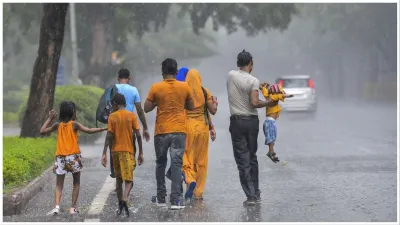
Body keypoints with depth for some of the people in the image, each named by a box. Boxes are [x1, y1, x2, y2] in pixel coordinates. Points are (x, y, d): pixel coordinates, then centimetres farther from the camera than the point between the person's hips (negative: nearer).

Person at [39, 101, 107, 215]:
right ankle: (73, 207, 9)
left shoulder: (58, 125, 5)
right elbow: (89, 130, -15)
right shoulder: (74, 124, -4)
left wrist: (50, 118, 16)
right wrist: (103, 129, -11)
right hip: (73, 157, -2)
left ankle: (57, 206, -18)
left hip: (60, 158, 2)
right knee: (76, 183, 15)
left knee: (59, 185, 5)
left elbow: (42, 131, 12)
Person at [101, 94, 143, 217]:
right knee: (129, 179, -2)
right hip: (128, 151, -2)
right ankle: (125, 199, -28)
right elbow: (138, 135, -4)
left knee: (119, 179, 15)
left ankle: (120, 204, 16)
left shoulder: (112, 117, 1)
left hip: (116, 151, 2)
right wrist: (141, 153, 2)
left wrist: (104, 154, -4)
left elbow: (109, 136, -5)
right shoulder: (132, 116, -1)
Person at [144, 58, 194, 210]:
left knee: (160, 163, 15)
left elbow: (146, 108, -2)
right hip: (179, 131, 0)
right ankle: (175, 200, -12)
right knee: (177, 164, -3)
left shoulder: (156, 88, -5)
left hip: (161, 131, 0)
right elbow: (191, 107, 10)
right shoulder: (185, 87, -1)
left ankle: (161, 198, 20)